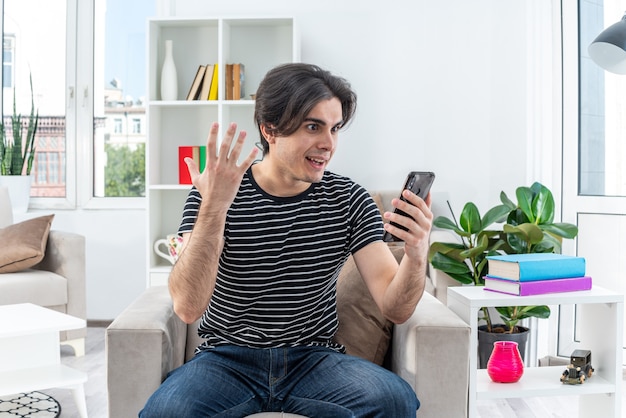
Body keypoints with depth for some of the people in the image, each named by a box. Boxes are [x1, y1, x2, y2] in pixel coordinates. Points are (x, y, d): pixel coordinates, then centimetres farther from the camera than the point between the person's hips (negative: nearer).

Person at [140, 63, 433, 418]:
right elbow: (188, 308, -19)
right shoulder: (215, 192, -7)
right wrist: (213, 210, -32)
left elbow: (395, 309, -8)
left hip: (314, 358, 3)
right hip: (228, 358, -2)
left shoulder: (349, 199, -2)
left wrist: (417, 256, -30)